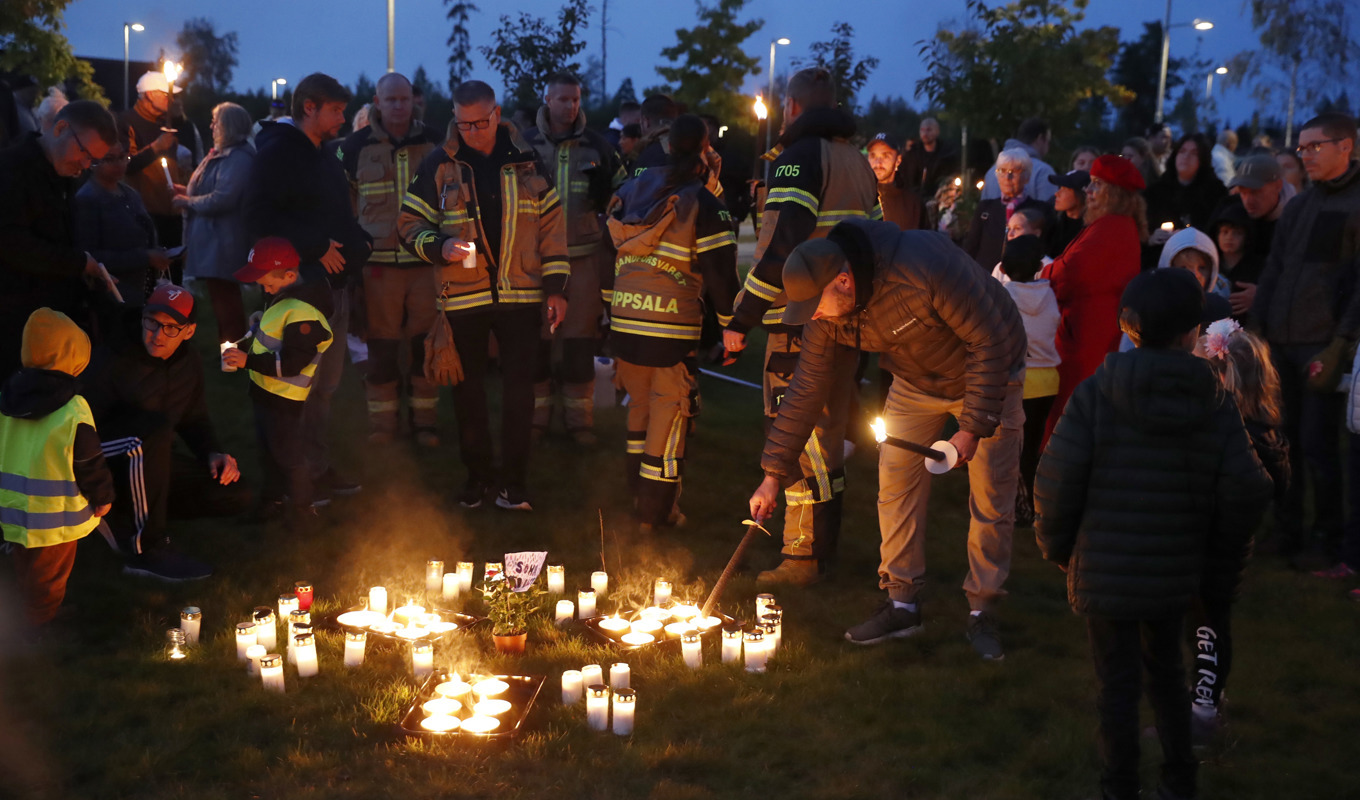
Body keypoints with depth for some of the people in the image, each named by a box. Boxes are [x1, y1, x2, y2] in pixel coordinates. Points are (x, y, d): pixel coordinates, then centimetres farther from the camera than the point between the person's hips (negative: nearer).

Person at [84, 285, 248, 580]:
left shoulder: (189, 363, 1)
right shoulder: (112, 359, -20)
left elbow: (195, 419, 14)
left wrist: (214, 453, -5)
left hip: (150, 461, 7)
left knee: (235, 495, -6)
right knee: (155, 428, -39)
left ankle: (124, 517, 3)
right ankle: (146, 550, -29)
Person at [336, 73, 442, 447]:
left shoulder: (433, 142, 7)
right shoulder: (356, 146, 3)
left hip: (425, 260, 1)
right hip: (379, 262, -1)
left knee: (425, 341, 4)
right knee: (382, 344, 2)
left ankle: (425, 419, 14)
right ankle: (381, 420, 13)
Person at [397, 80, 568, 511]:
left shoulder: (526, 161, 4)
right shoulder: (438, 165, 0)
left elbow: (551, 223, 7)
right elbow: (410, 223, 3)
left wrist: (556, 286, 3)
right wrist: (440, 246, -18)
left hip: (521, 293, 0)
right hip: (462, 295, 0)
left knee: (520, 387, 0)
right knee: (468, 390, 8)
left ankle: (514, 480, 10)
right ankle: (478, 475, 22)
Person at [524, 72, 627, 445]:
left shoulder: (597, 145, 5)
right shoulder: (526, 144, 2)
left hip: (585, 256, 0)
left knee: (580, 338, 4)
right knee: (537, 337, 4)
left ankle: (579, 418, 12)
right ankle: (536, 416, 14)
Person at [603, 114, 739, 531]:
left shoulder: (630, 191, 8)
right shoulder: (704, 204, -8)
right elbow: (719, 271, -9)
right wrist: (730, 324, 3)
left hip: (624, 320, 5)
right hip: (673, 329, -5)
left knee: (640, 402, 22)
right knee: (670, 411, 6)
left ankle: (638, 493, 32)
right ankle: (656, 511, 11)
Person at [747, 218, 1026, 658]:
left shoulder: (924, 270, -40)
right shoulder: (827, 308, -18)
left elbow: (990, 340, -30)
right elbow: (807, 388, -8)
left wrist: (974, 426, -28)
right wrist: (773, 475, -7)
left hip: (988, 372, -5)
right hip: (915, 381, 5)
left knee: (991, 498, -5)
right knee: (896, 478, -3)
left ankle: (982, 613, 8)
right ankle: (902, 603, 9)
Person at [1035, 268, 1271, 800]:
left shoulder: (1094, 395, -13)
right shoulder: (1215, 403, -7)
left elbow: (1056, 482, -16)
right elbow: (1245, 492, -8)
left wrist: (1056, 547, 1)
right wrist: (1219, 555, 9)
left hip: (1103, 572, -3)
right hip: (1175, 574, 3)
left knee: (1117, 682, 9)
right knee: (1165, 667, 23)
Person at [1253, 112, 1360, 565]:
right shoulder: (1297, 207, 17)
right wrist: (1257, 331, 9)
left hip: (1323, 345, -6)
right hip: (1280, 342, 6)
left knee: (1317, 446, -4)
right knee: (1283, 442, 8)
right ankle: (1286, 533, 18)